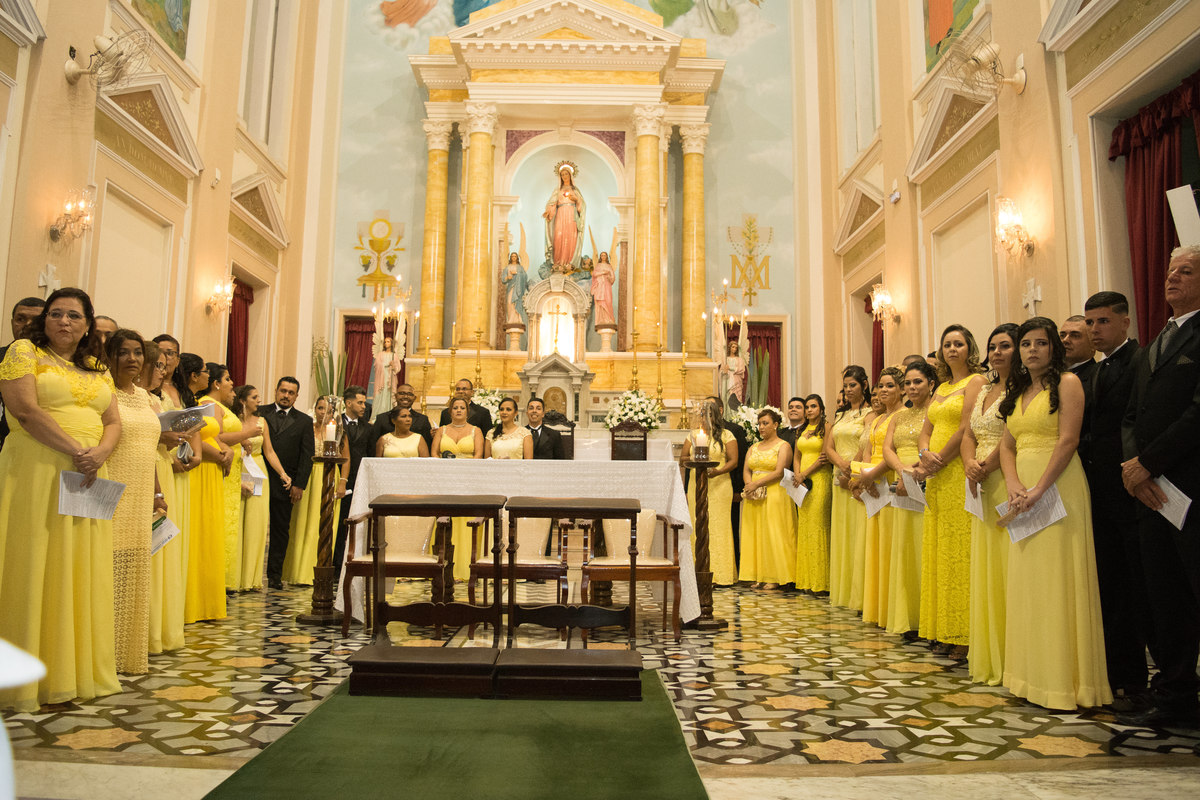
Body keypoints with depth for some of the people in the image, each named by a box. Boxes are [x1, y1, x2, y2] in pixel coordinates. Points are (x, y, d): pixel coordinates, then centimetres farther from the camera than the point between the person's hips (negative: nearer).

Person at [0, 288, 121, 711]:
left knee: (81, 570, 6)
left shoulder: (98, 370, 18)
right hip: (36, 472, -5)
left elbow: (113, 422, 12)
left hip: (88, 477, 5)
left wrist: (99, 454, -9)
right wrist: (75, 452, -16)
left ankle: (77, 669, 14)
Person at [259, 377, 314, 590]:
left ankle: (274, 575, 13)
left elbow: (307, 456, 4)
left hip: (285, 484, 1)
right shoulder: (260, 412, 7)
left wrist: (299, 485, -4)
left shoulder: (304, 421, 8)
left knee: (280, 530, 6)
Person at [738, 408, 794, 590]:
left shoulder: (783, 446, -1)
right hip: (754, 497, 6)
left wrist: (756, 484, -16)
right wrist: (748, 484, -10)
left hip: (775, 495, -6)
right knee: (754, 534, 3)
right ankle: (758, 576, 7)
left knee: (773, 533, -6)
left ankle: (775, 577, 0)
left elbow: (779, 472, -12)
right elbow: (746, 470, 10)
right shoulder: (754, 448, 18)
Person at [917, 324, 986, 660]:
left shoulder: (976, 381, -3)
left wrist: (940, 460, -10)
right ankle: (943, 631, 15)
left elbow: (966, 428, -13)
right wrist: (925, 454, -3)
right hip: (937, 475, 8)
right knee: (937, 551, 8)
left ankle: (963, 635, 0)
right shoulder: (941, 388, 21)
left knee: (959, 550, -7)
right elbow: (927, 429, 16)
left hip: (960, 471, -8)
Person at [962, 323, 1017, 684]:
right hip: (982, 486, 8)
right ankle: (988, 655, 21)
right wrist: (970, 464, -3)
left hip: (1008, 481, -8)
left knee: (1008, 564, -5)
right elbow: (968, 435, 14)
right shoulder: (984, 390, 18)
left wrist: (985, 468, -13)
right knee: (984, 566, 11)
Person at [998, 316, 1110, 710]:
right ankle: (1032, 674, 17)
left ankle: (1064, 678, 4)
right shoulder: (1017, 392, 17)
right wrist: (1014, 485, -6)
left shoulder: (1067, 383, -3)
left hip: (1057, 486, -7)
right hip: (1023, 492, 7)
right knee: (1027, 580, 8)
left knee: (1058, 579, -5)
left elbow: (1068, 440, -13)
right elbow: (1007, 445, 12)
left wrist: (1038, 490, -18)